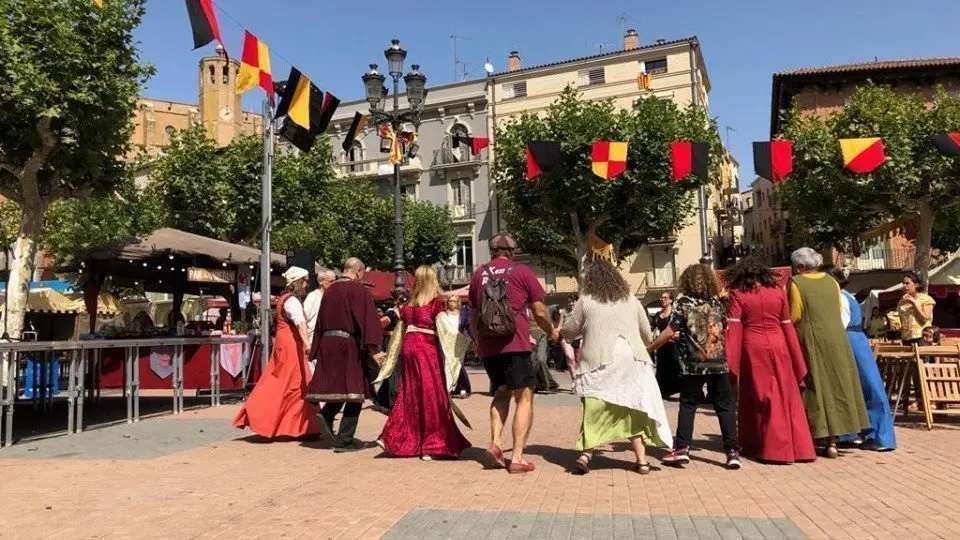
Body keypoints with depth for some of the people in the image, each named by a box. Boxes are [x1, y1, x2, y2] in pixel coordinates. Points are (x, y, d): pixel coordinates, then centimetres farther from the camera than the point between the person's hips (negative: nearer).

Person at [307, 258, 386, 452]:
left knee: (338, 385, 21)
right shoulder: (359, 290, -9)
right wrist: (374, 349, -21)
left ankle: (326, 414, -3)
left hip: (327, 345, 7)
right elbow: (369, 319, -18)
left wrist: (316, 351, 22)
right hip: (350, 346, -6)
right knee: (353, 390, 2)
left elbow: (321, 321, 16)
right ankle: (344, 440, 4)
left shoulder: (329, 290, 11)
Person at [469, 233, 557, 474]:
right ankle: (517, 457, -2)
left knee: (501, 393, 22)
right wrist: (552, 332, 22)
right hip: (515, 345, -5)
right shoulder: (521, 271, 1)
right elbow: (539, 312, 3)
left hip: (487, 346, 5)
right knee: (524, 398, 3)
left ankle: (495, 443, 7)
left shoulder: (479, 275, 12)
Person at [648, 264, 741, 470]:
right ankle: (732, 451, 6)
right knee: (725, 405, 8)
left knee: (687, 405, 7)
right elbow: (725, 328, 15)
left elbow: (670, 331, -9)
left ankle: (682, 448, 3)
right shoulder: (717, 302, 7)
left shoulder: (683, 302, -4)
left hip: (692, 364, -2)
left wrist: (650, 348, -2)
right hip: (719, 362, 2)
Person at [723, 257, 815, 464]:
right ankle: (798, 447, 15)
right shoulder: (777, 291, 5)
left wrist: (730, 361, -8)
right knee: (785, 398, 11)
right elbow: (787, 325, 7)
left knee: (760, 399, 8)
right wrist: (797, 360, 12)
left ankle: (765, 447, 13)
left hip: (753, 349, -2)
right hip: (778, 346, 2)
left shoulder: (737, 293, -3)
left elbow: (733, 327, -9)